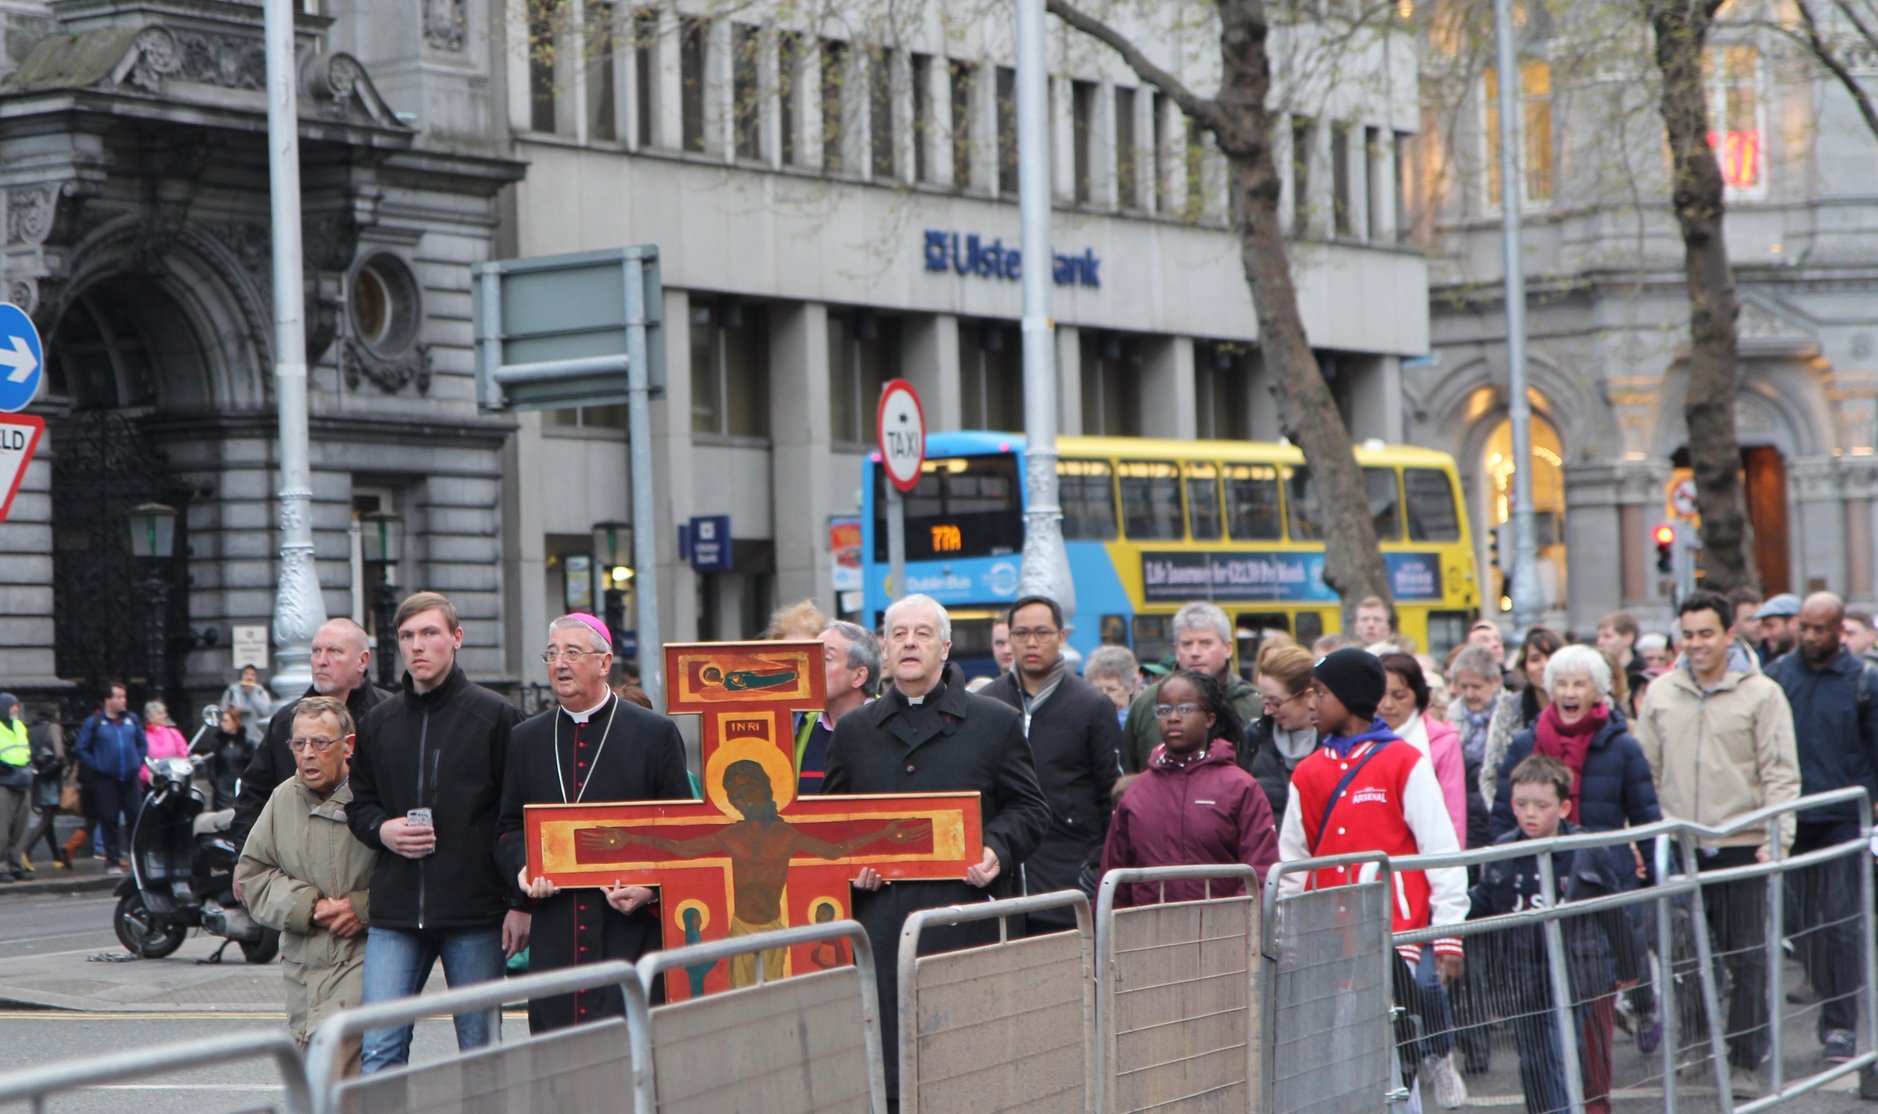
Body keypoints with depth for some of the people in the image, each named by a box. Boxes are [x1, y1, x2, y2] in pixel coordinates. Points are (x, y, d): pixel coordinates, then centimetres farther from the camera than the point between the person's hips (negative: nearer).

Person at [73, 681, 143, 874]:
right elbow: (80, 749, 1)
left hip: (130, 778, 3)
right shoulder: (94, 722, -1)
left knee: (136, 817, -1)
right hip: (105, 779, -3)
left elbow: (142, 743, 19)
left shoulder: (131, 719, 9)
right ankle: (112, 860, 4)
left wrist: (138, 762, 7)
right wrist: (95, 766, -6)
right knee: (109, 820, -1)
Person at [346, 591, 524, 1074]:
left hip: (477, 912, -3)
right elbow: (359, 802, 23)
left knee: (481, 1052, 4)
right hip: (395, 913, 3)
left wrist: (521, 902, -8)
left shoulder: (495, 716, 0)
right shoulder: (379, 721, 12)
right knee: (379, 1048, -6)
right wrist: (382, 829, -1)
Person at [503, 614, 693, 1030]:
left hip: (632, 928, -3)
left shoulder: (655, 734, 4)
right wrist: (523, 867, -3)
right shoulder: (526, 739, 15)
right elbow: (509, 827, 19)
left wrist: (651, 890, -11)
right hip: (554, 934, 3)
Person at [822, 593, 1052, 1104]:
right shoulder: (854, 730, 16)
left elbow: (1029, 810, 8)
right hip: (879, 923, 2)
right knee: (885, 1061, -3)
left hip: (964, 920, -2)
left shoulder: (995, 723, 9)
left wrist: (997, 851, -10)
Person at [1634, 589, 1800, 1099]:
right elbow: (1646, 771, 13)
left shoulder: (1761, 694, -2)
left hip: (1741, 845, -3)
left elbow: (1781, 774, -5)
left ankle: (1745, 1064, 10)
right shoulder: (1661, 694, 9)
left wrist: (1777, 837, -16)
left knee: (1746, 958, 2)